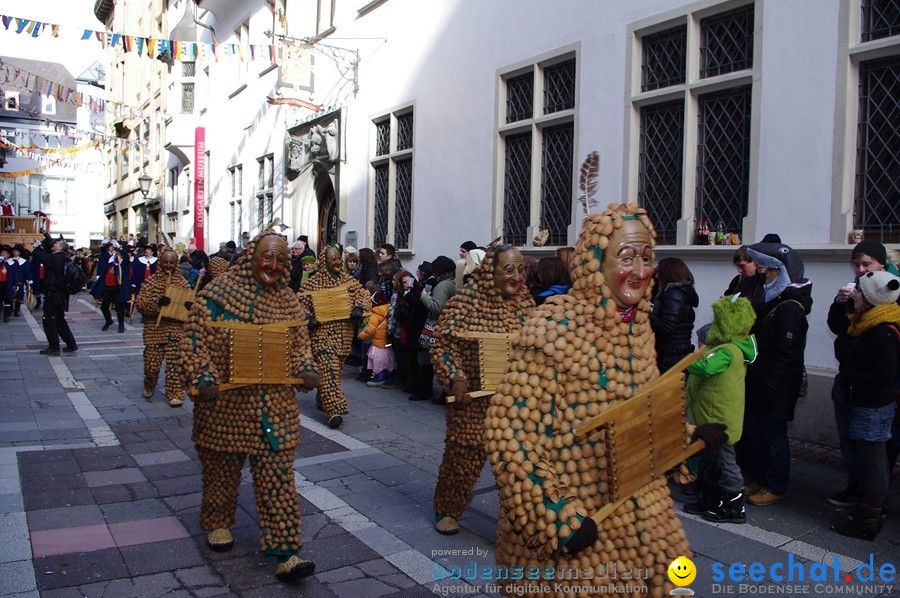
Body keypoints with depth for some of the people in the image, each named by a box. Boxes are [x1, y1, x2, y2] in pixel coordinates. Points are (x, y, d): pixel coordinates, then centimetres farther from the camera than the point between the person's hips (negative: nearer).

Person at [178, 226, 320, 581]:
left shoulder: (288, 301, 5)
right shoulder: (219, 292, -7)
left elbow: (300, 344, 13)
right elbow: (194, 338, -10)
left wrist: (305, 370, -6)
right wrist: (202, 378, -22)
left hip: (275, 409, 2)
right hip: (225, 405, -2)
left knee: (278, 478, 0)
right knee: (221, 469, 16)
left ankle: (284, 551, 3)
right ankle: (217, 523, 42)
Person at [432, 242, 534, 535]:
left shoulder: (525, 303, 4)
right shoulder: (464, 302, -10)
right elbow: (443, 347, -9)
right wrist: (455, 380, -22)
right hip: (473, 398, -4)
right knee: (464, 455, 7)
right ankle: (447, 510, 30)